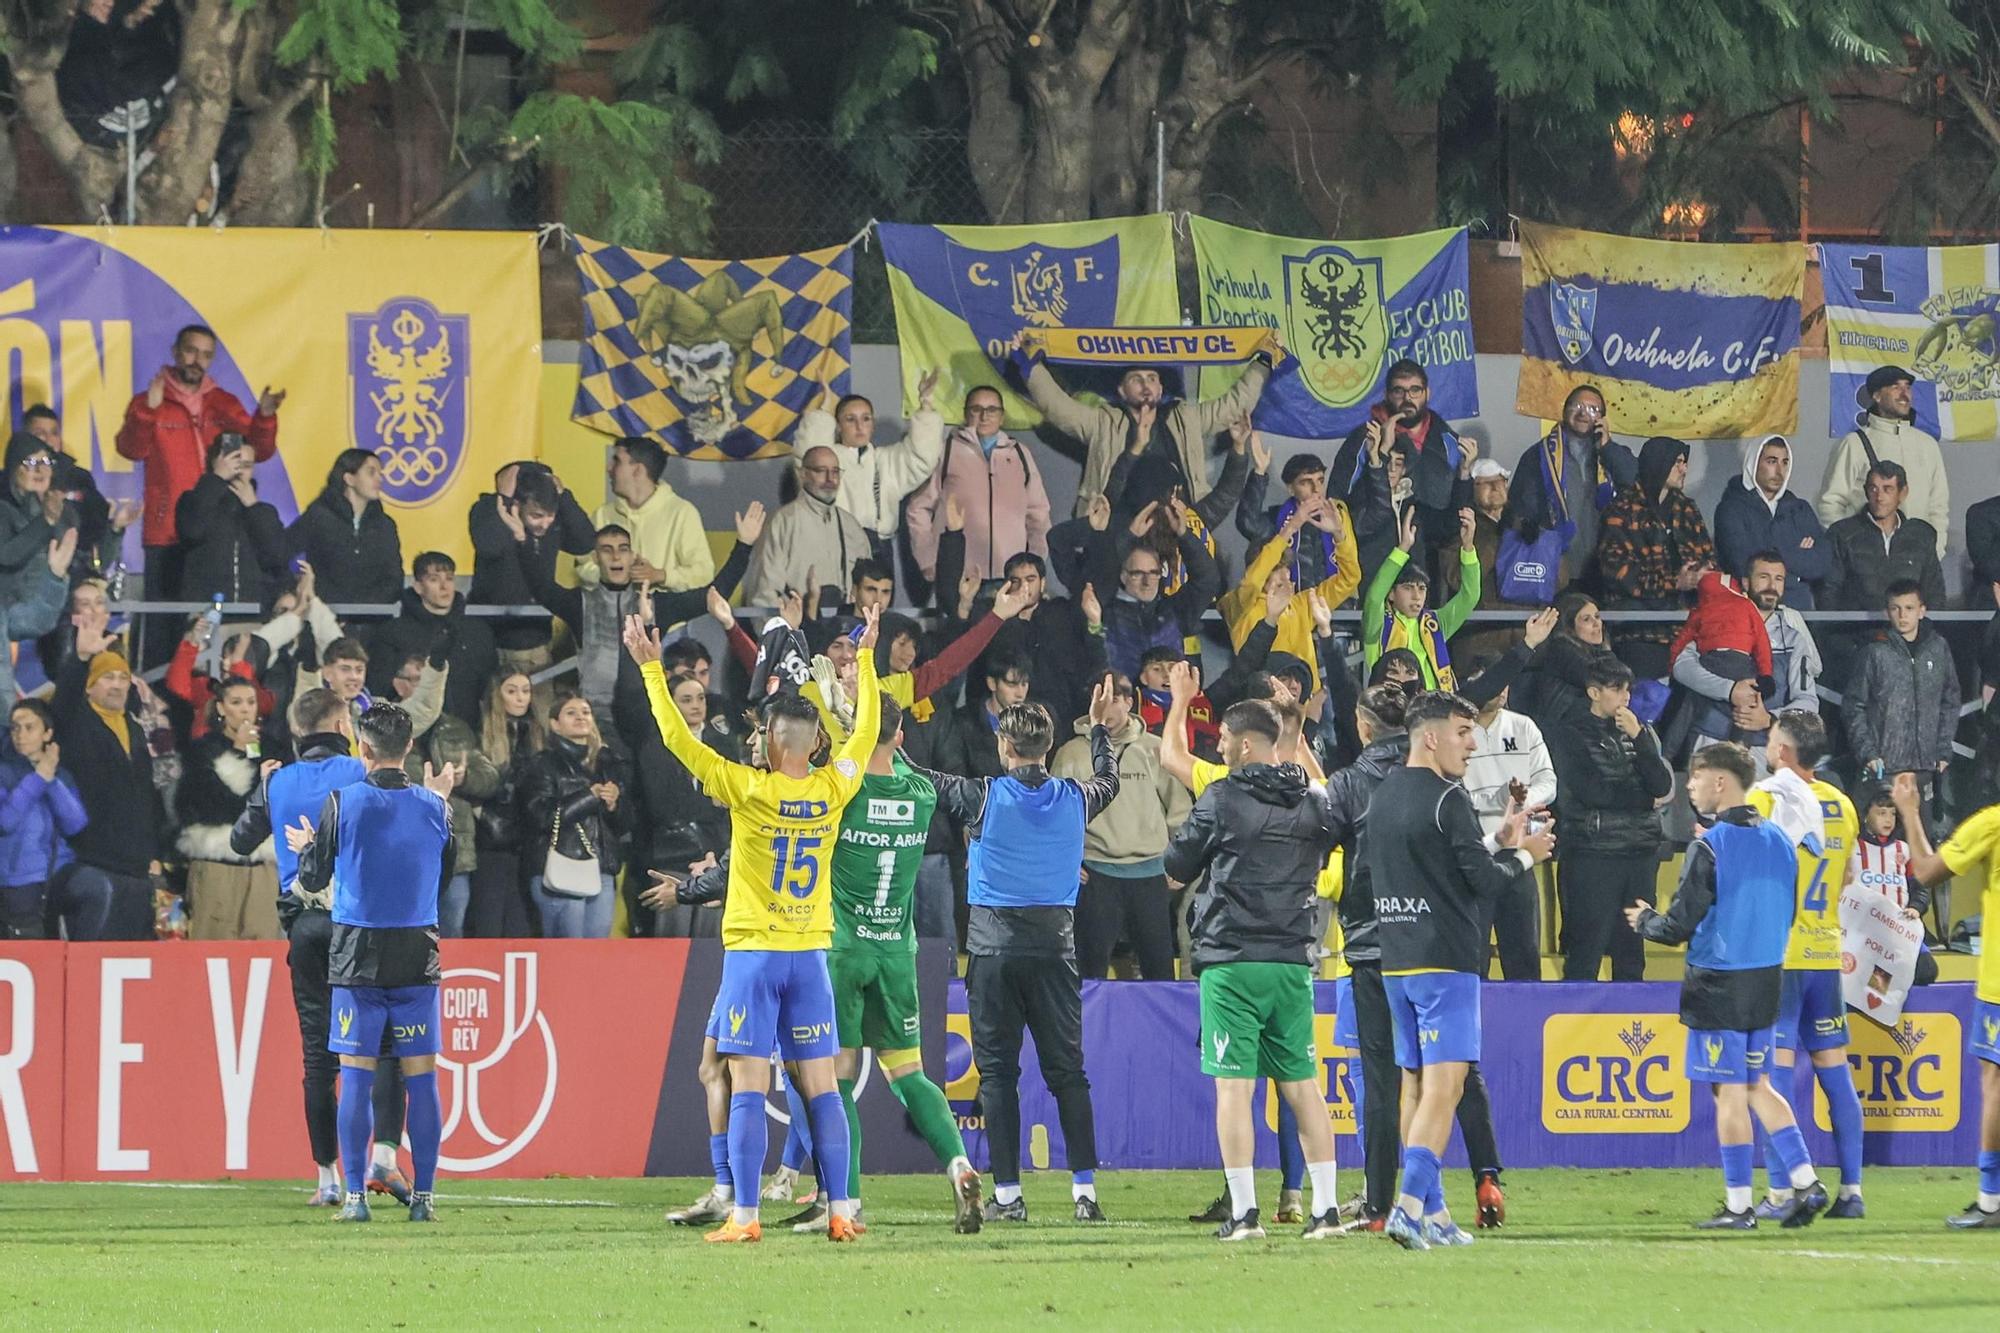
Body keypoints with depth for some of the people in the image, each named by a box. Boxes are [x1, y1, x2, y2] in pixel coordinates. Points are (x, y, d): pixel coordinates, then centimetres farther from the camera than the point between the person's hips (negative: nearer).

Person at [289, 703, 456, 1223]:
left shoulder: (342, 803, -7)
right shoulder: (433, 807, 1)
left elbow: (312, 881, -1)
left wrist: (305, 847, 22)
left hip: (358, 956, -2)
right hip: (418, 956, 2)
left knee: (355, 1077, 1)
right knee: (420, 1077, 3)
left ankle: (355, 1195, -2)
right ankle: (423, 1195, 1)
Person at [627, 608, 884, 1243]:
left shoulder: (748, 789, -10)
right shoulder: (832, 789, 0)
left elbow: (678, 737, -6)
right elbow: (865, 731, 17)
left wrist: (651, 667, 3)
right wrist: (865, 657, 28)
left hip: (753, 953, -4)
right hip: (810, 953, 4)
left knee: (748, 1089, -4)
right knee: (821, 1088, 5)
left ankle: (745, 1216, -8)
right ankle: (840, 1212, 2)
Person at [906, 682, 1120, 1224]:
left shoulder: (983, 797, -7)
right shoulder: (1074, 798, 4)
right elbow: (1108, 780, 27)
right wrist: (1100, 726, 43)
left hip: (994, 949, -2)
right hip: (1055, 949, 2)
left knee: (998, 1072, 3)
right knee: (1067, 1072, 5)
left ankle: (1007, 1193, 0)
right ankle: (1085, 1189, -1)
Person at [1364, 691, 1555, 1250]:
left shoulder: (1383, 797, 14)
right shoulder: (1446, 799, -11)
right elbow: (1484, 880, -12)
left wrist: (1498, 843, 21)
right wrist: (1522, 854, 7)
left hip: (1395, 962, 8)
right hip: (1445, 962, -8)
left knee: (1415, 1086, 12)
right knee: (1443, 1087, -11)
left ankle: (1432, 1213, 14)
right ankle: (1410, 1205, -23)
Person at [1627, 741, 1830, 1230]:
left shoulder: (1710, 847, -15)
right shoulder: (1777, 840, 7)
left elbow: (1679, 927, -14)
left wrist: (1645, 921, 6)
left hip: (1719, 985, -7)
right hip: (1767, 979, 7)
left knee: (1730, 1092, -1)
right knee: (1758, 1086, 16)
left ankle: (1738, 1206, 3)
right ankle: (1805, 1182, 7)